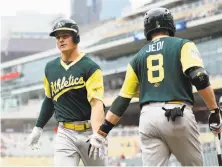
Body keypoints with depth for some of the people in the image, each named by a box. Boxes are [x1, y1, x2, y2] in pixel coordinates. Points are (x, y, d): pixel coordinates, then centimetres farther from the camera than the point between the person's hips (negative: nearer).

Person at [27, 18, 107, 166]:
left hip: (90, 131, -3)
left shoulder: (90, 67, -7)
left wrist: (97, 136, -31)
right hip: (65, 134, 3)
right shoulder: (50, 68, 10)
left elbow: (97, 103, -18)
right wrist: (38, 127, 23)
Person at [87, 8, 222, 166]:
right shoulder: (182, 45, 8)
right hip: (178, 116, -3)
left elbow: (122, 100, 13)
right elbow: (199, 77, -10)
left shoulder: (138, 57, 19)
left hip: (148, 117, 3)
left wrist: (102, 132, 15)